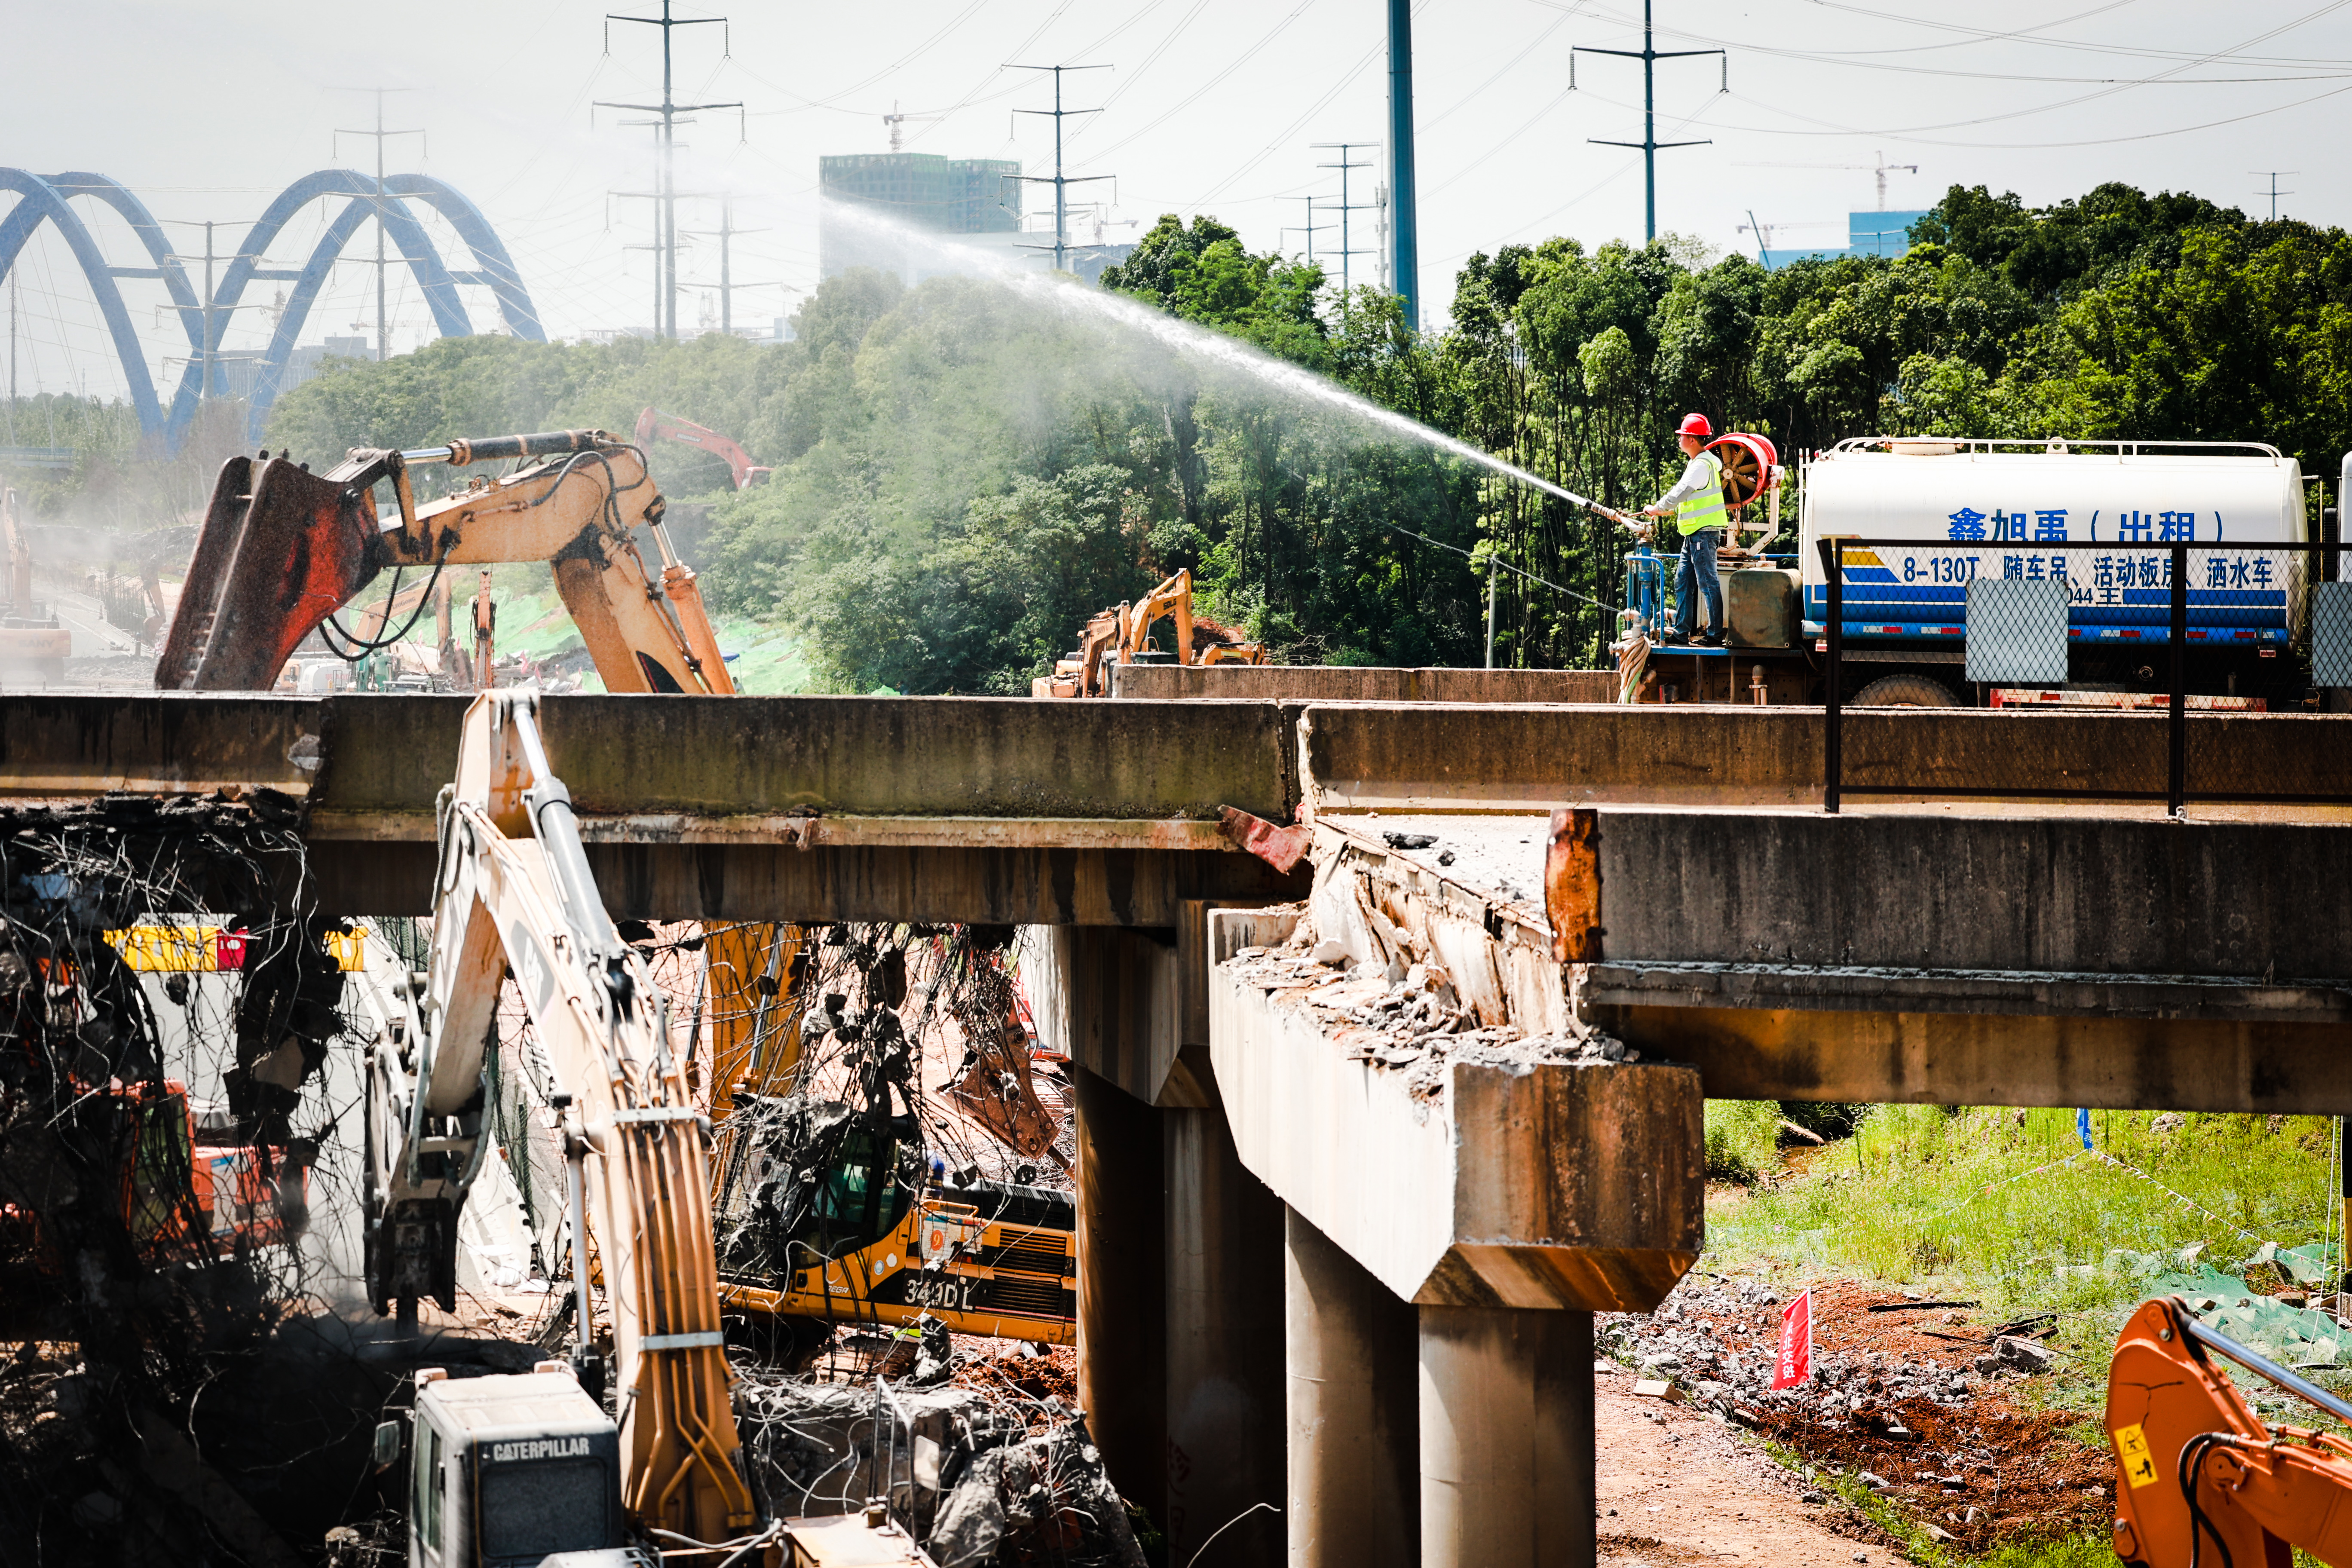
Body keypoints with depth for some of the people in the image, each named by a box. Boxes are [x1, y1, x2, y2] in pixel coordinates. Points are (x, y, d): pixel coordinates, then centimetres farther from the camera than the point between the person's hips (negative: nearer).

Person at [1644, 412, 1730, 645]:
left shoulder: (1702, 465, -15)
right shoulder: (1697, 463, 18)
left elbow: (1680, 493, -17)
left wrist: (1656, 509, -4)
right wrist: (1662, 511, 19)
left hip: (1704, 532, -11)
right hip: (1694, 534, 11)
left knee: (1708, 582, -9)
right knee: (1683, 582, 11)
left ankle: (1715, 634, -8)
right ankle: (1681, 632, 14)